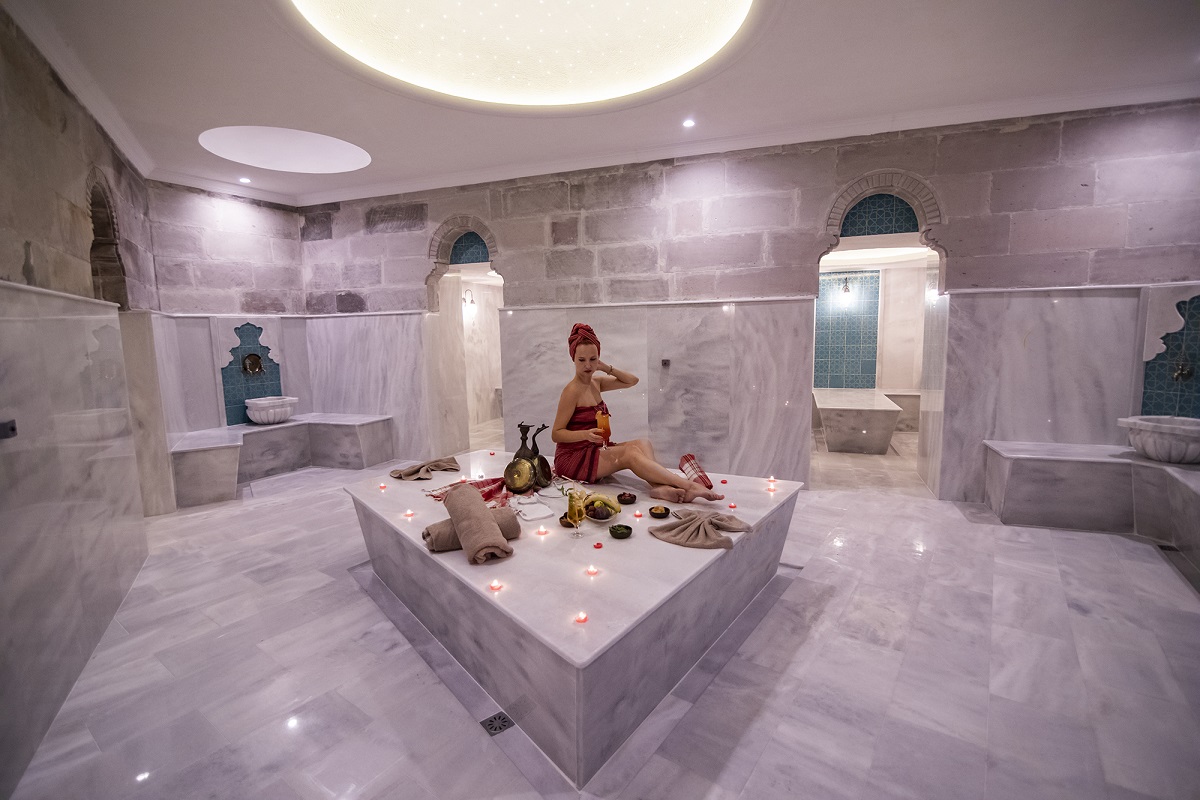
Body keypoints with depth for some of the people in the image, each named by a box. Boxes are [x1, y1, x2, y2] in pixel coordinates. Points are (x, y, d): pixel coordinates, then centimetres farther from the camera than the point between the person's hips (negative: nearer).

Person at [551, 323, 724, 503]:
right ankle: (690, 486, -30)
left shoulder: (596, 382, 8)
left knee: (643, 443, -13)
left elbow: (632, 380, 13)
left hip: (593, 449, 8)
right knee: (630, 453, -25)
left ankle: (659, 487, -37)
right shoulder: (572, 390, -15)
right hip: (572, 457, -8)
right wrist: (586, 434, -31)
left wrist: (606, 368, 1)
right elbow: (556, 434, -15)